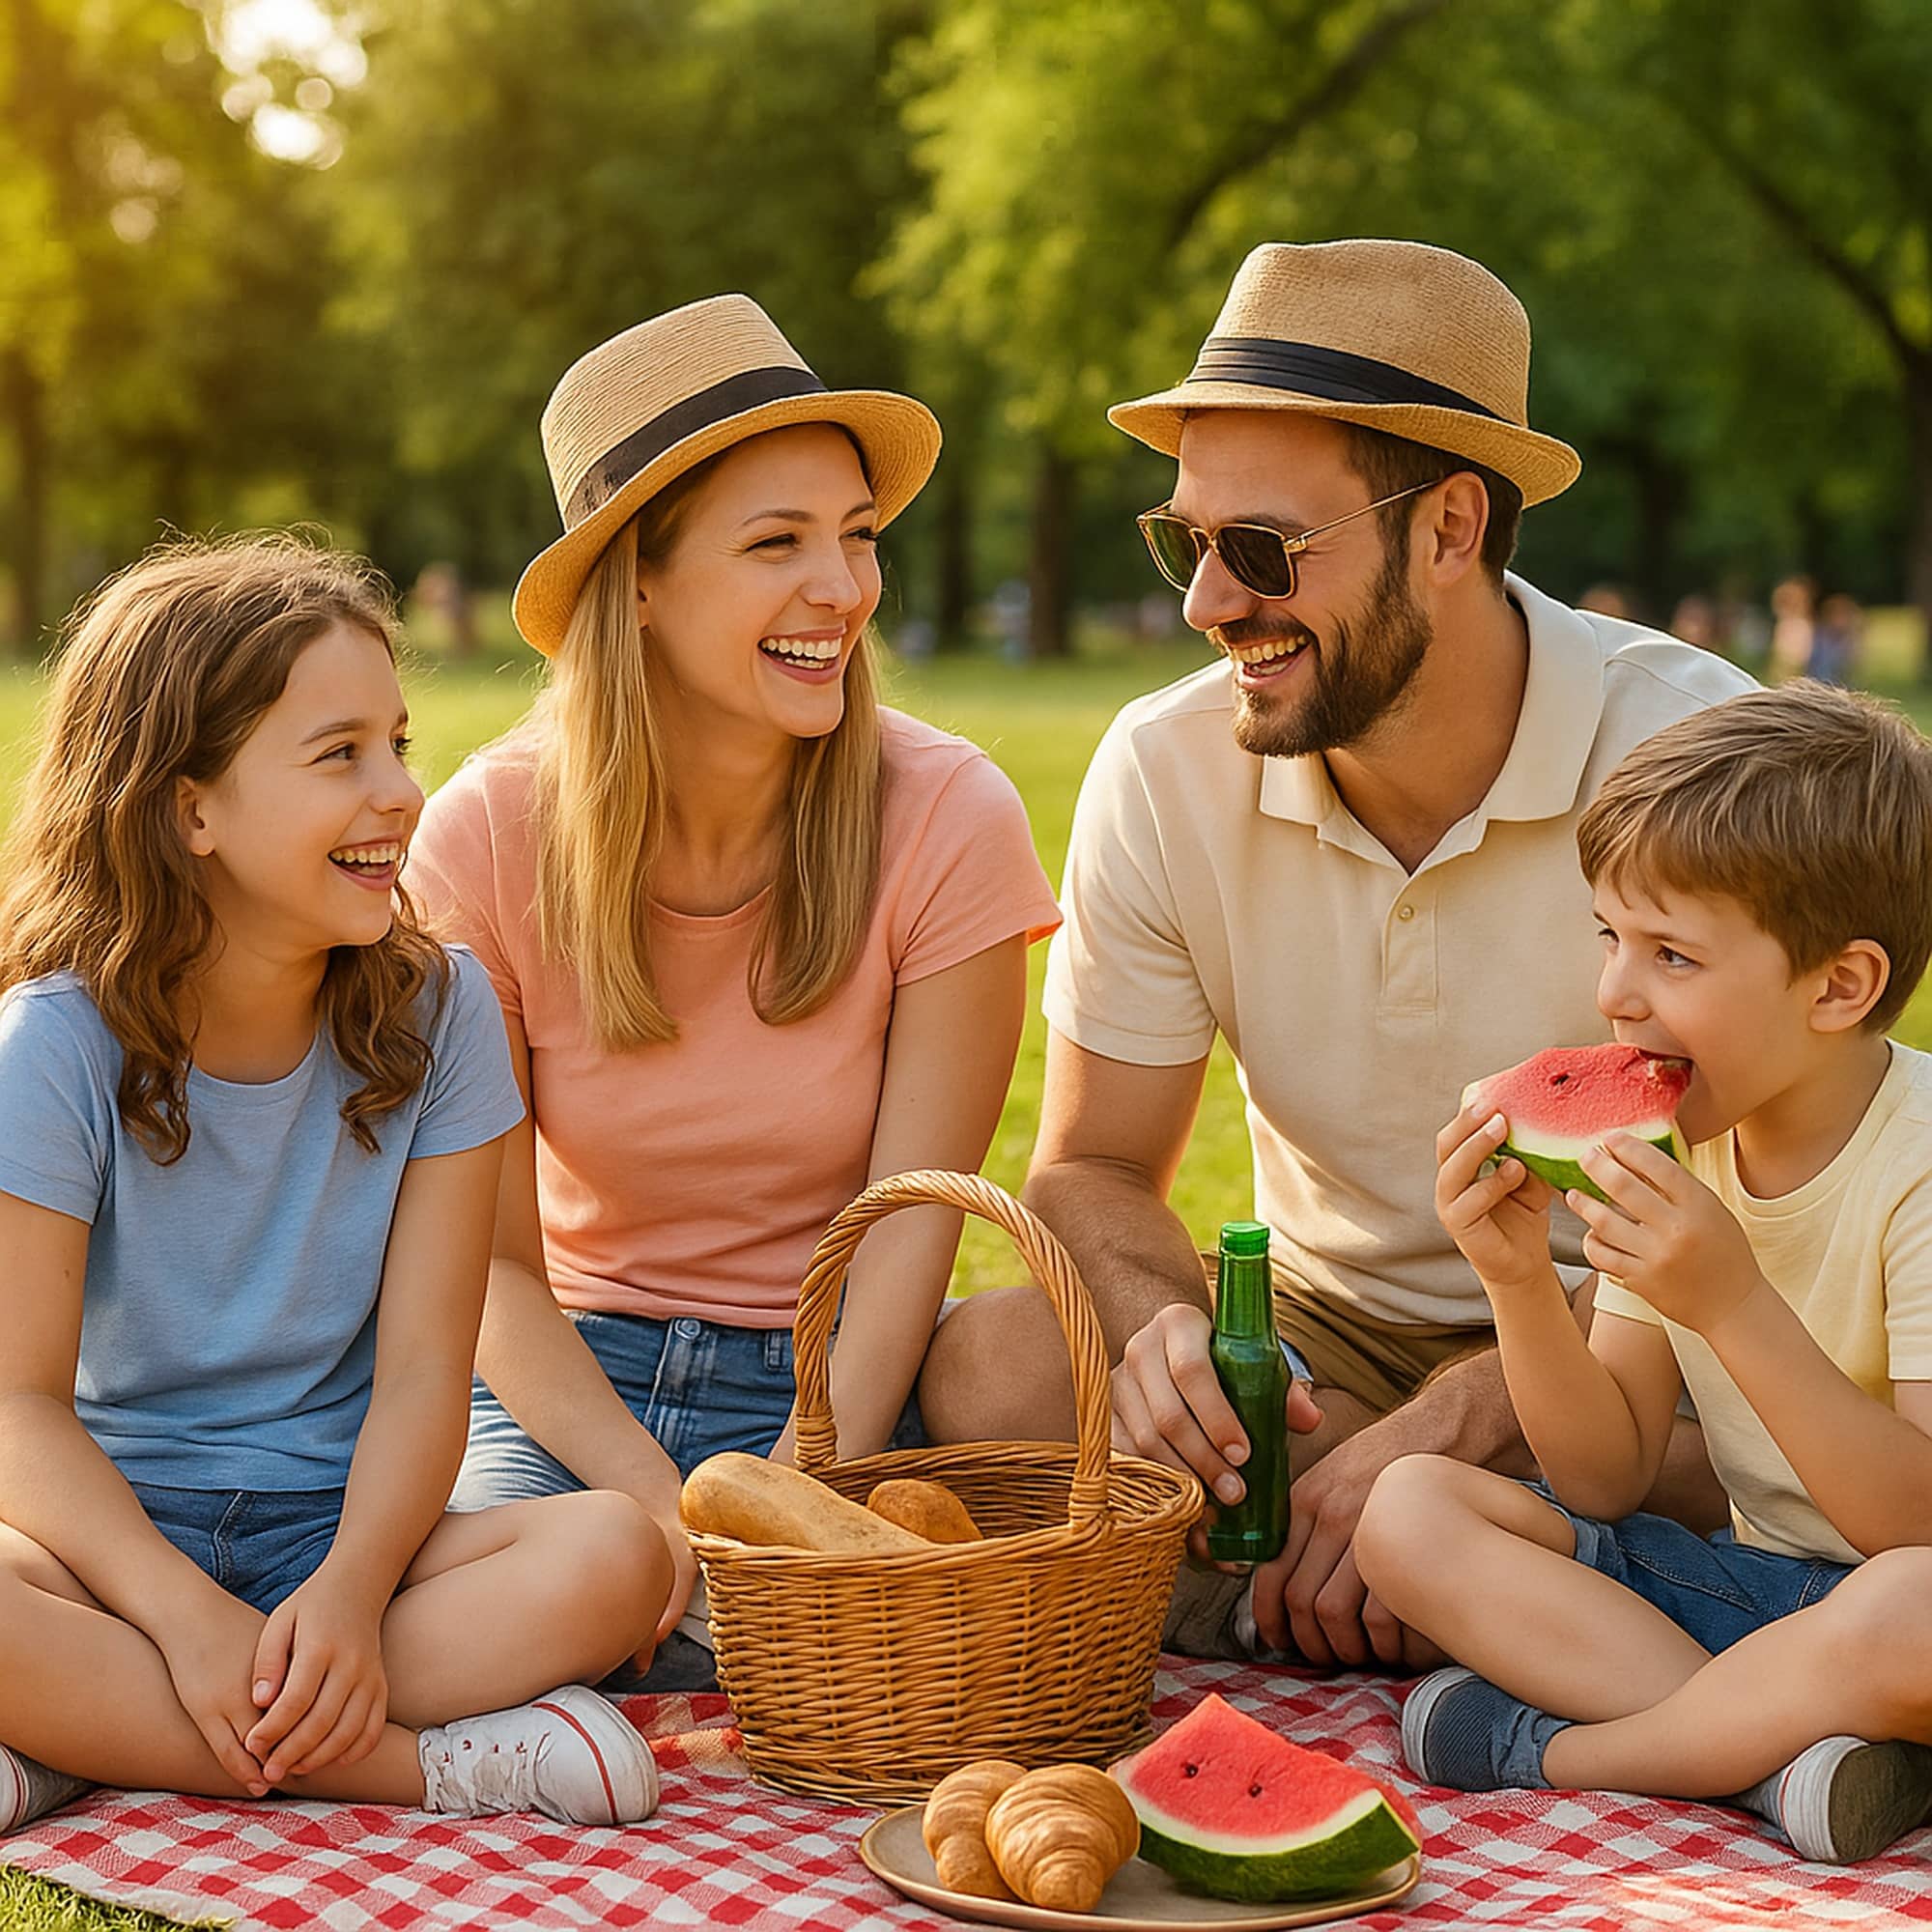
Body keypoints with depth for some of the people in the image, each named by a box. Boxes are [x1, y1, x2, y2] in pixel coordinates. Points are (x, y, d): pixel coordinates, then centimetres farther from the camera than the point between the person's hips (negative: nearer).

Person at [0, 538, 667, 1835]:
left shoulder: (436, 1011, -2)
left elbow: (424, 1369, -7)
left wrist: (350, 1590, -25)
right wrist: (188, 1618, -28)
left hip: (339, 1528, 2)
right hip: (117, 1532, -2)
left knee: (615, 1558, -27)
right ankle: (416, 1759, -25)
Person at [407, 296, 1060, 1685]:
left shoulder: (947, 819, -11)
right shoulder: (489, 838, -9)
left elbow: (909, 1231, -12)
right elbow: (495, 1260, -7)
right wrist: (659, 1504, -22)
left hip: (839, 1383, 0)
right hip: (570, 1377, 0)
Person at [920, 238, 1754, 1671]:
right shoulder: (1166, 771, -8)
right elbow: (1094, 1166, 1)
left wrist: (1454, 1417, -32)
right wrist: (1165, 1325, -23)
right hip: (1330, 1324, 2)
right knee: (991, 1369, -24)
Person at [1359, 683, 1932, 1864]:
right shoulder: (1677, 1140, 1)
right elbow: (1607, 1479, 1)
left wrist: (1735, 1304, -33)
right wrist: (1520, 1282, -16)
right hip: (1748, 1580, 6)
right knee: (1408, 1510, -10)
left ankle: (1553, 1745, -18)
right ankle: (1772, 1751, -22)